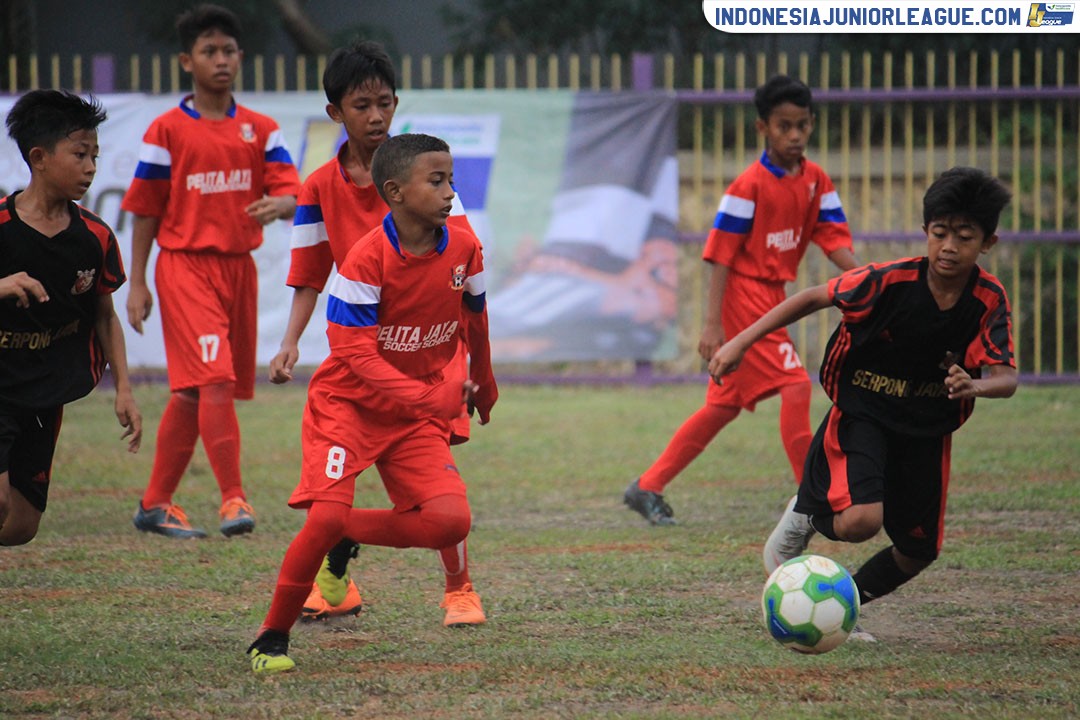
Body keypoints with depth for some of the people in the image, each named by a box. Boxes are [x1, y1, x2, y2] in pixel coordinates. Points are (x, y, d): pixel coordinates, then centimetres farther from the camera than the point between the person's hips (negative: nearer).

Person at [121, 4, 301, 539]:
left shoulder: (260, 130, 9)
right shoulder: (168, 130, -1)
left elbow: (292, 193, -1)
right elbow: (144, 212, 2)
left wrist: (279, 204, -26)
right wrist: (137, 283, -2)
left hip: (239, 267, 4)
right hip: (186, 266, -4)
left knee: (193, 392, 9)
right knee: (214, 379, -18)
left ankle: (156, 503, 18)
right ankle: (233, 498, -19)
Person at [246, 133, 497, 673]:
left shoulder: (463, 249, -4)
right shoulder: (367, 259, -21)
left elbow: (475, 322, 16)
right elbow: (356, 354, -24)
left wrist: (482, 385, 30)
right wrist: (428, 396, -35)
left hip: (417, 414, 5)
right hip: (348, 402, -5)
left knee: (450, 520, -15)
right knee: (326, 516, -22)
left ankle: (347, 534, 11)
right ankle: (272, 637, -3)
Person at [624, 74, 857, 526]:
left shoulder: (815, 180, 6)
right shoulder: (750, 185, -15)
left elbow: (834, 239, 2)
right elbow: (722, 255, -15)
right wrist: (712, 323, -20)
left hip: (771, 297, 8)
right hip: (743, 296, -8)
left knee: (724, 405, 13)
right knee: (795, 386, -14)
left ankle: (647, 489, 20)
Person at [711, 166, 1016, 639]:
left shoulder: (989, 300, -14)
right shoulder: (891, 281, -23)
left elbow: (1006, 378, -21)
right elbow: (813, 298, -12)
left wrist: (973, 386, -45)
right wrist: (742, 342, -17)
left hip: (928, 429, 4)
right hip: (861, 415, -4)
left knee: (918, 551, 8)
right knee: (861, 521, -27)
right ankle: (804, 517, 8)